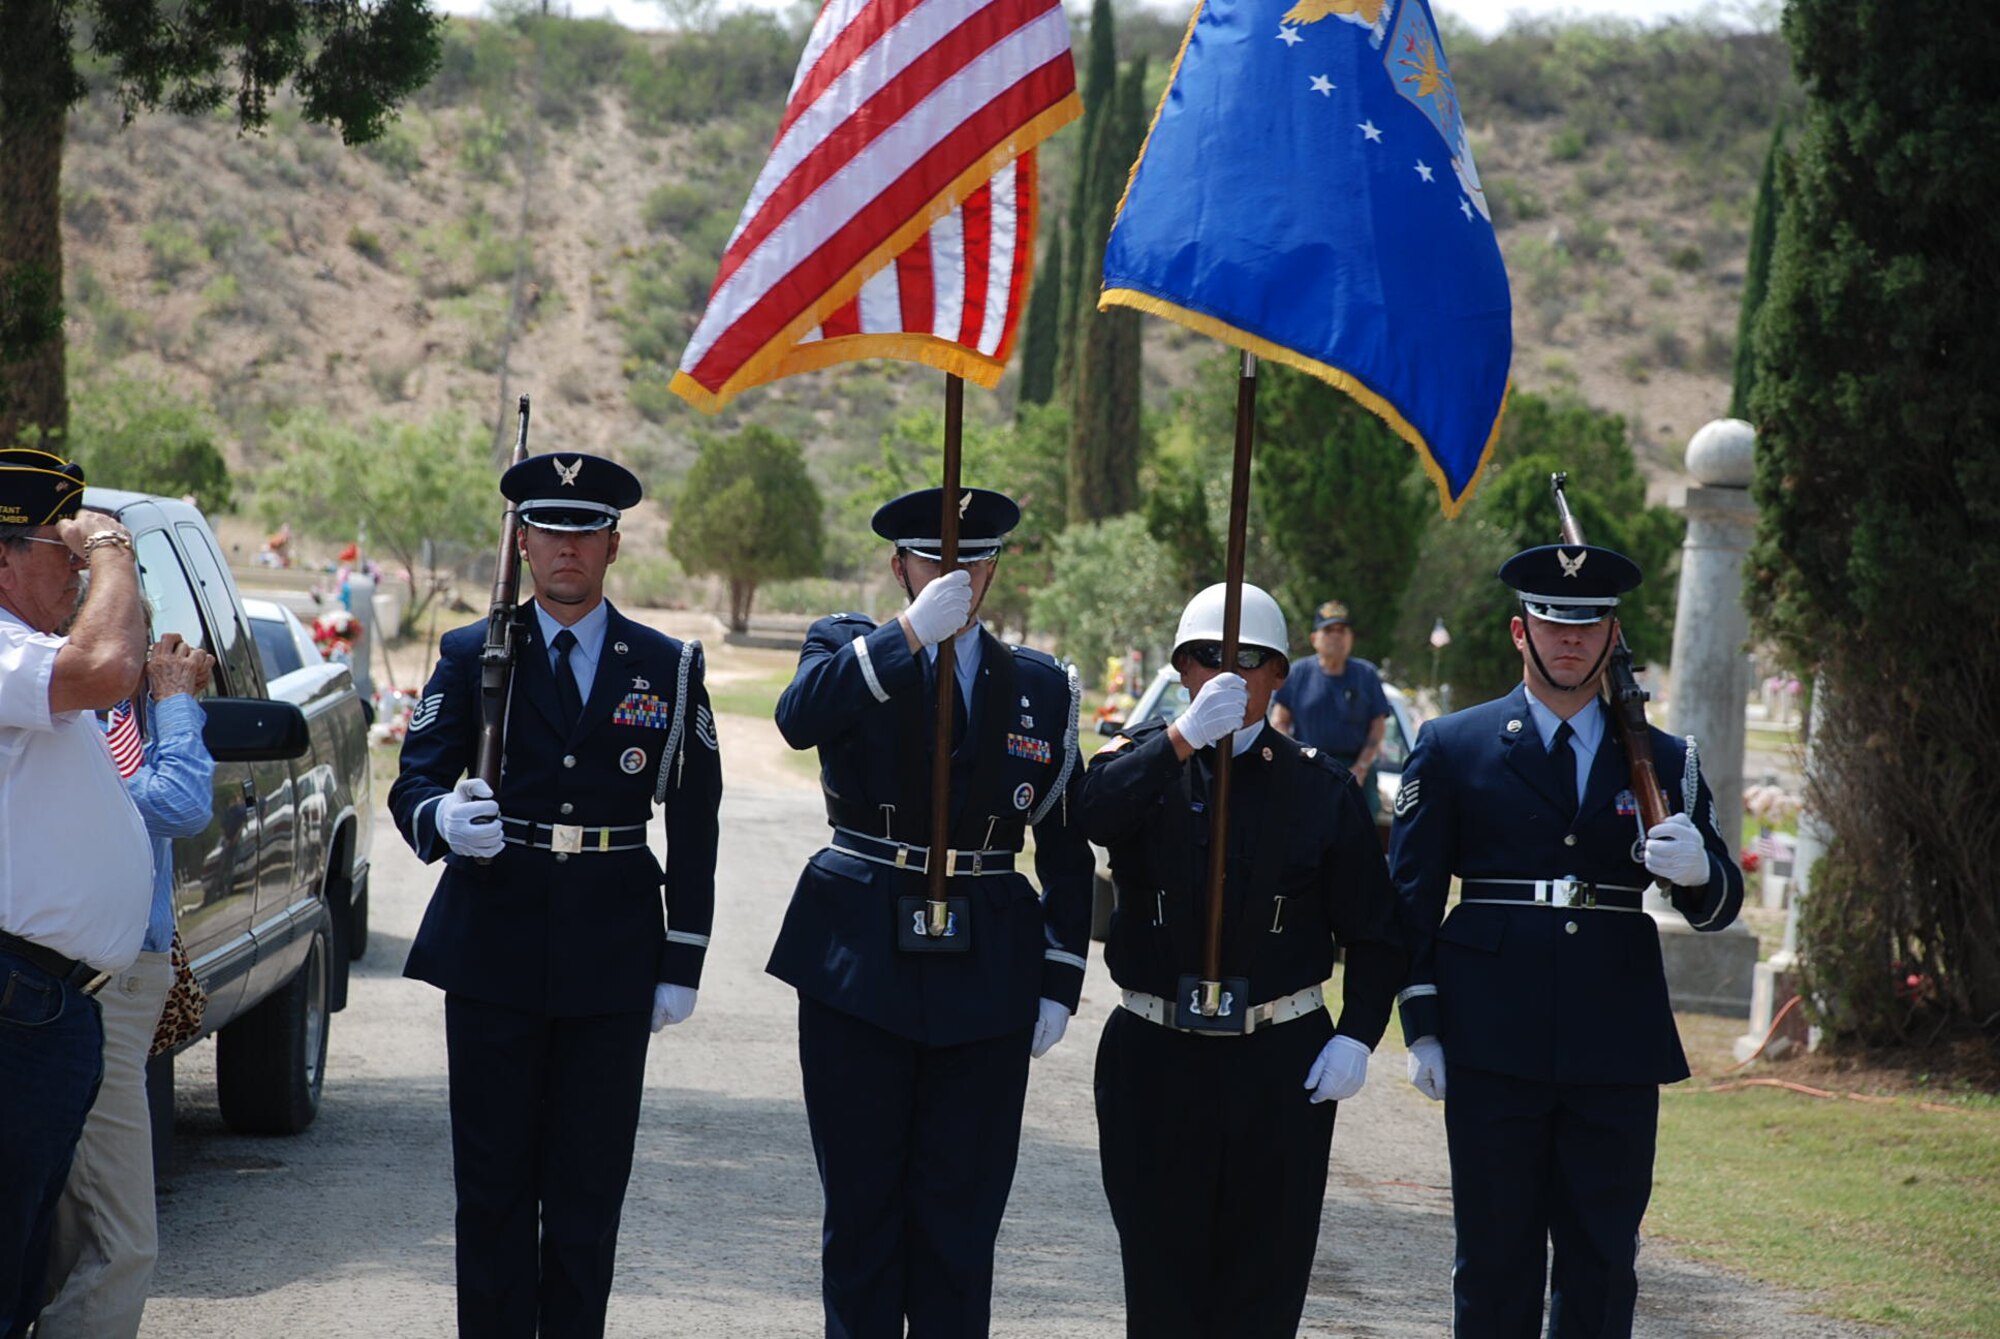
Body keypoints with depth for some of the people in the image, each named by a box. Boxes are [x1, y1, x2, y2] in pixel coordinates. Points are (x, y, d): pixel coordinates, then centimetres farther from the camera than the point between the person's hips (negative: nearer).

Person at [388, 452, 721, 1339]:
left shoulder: (668, 668, 6)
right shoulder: (472, 657, 6)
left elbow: (694, 826, 6)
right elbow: (415, 779, -3)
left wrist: (682, 964, 1)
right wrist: (442, 818, -28)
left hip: (610, 957, 0)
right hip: (494, 948, 0)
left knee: (589, 1184, 3)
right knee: (493, 1179, 3)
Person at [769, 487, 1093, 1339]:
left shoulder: (1043, 689, 8)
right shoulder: (851, 653, 3)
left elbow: (1066, 852, 10)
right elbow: (799, 717, -23)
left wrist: (1059, 986, 4)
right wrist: (914, 632, -29)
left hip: (983, 976, 1)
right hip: (857, 969, -1)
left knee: (961, 1211, 3)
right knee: (861, 1200, 5)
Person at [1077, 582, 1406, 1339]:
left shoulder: (1323, 789, 4)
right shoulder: (1140, 764, 4)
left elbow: (1372, 931, 5)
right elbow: (1095, 815, -20)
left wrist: (1358, 1035, -7)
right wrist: (1185, 736, -29)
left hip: (1283, 1070, 0)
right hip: (1156, 1059, 0)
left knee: (1266, 1276, 3)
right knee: (1160, 1272, 4)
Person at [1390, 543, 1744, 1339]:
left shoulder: (1661, 761, 10)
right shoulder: (1452, 749, 5)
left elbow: (1719, 905, 9)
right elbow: (1410, 897, 5)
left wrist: (1697, 872, -15)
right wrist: (1421, 1029, -2)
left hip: (1616, 1055, 2)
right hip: (1494, 1054, -2)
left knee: (1603, 1267, 4)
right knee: (1496, 1261, 3)